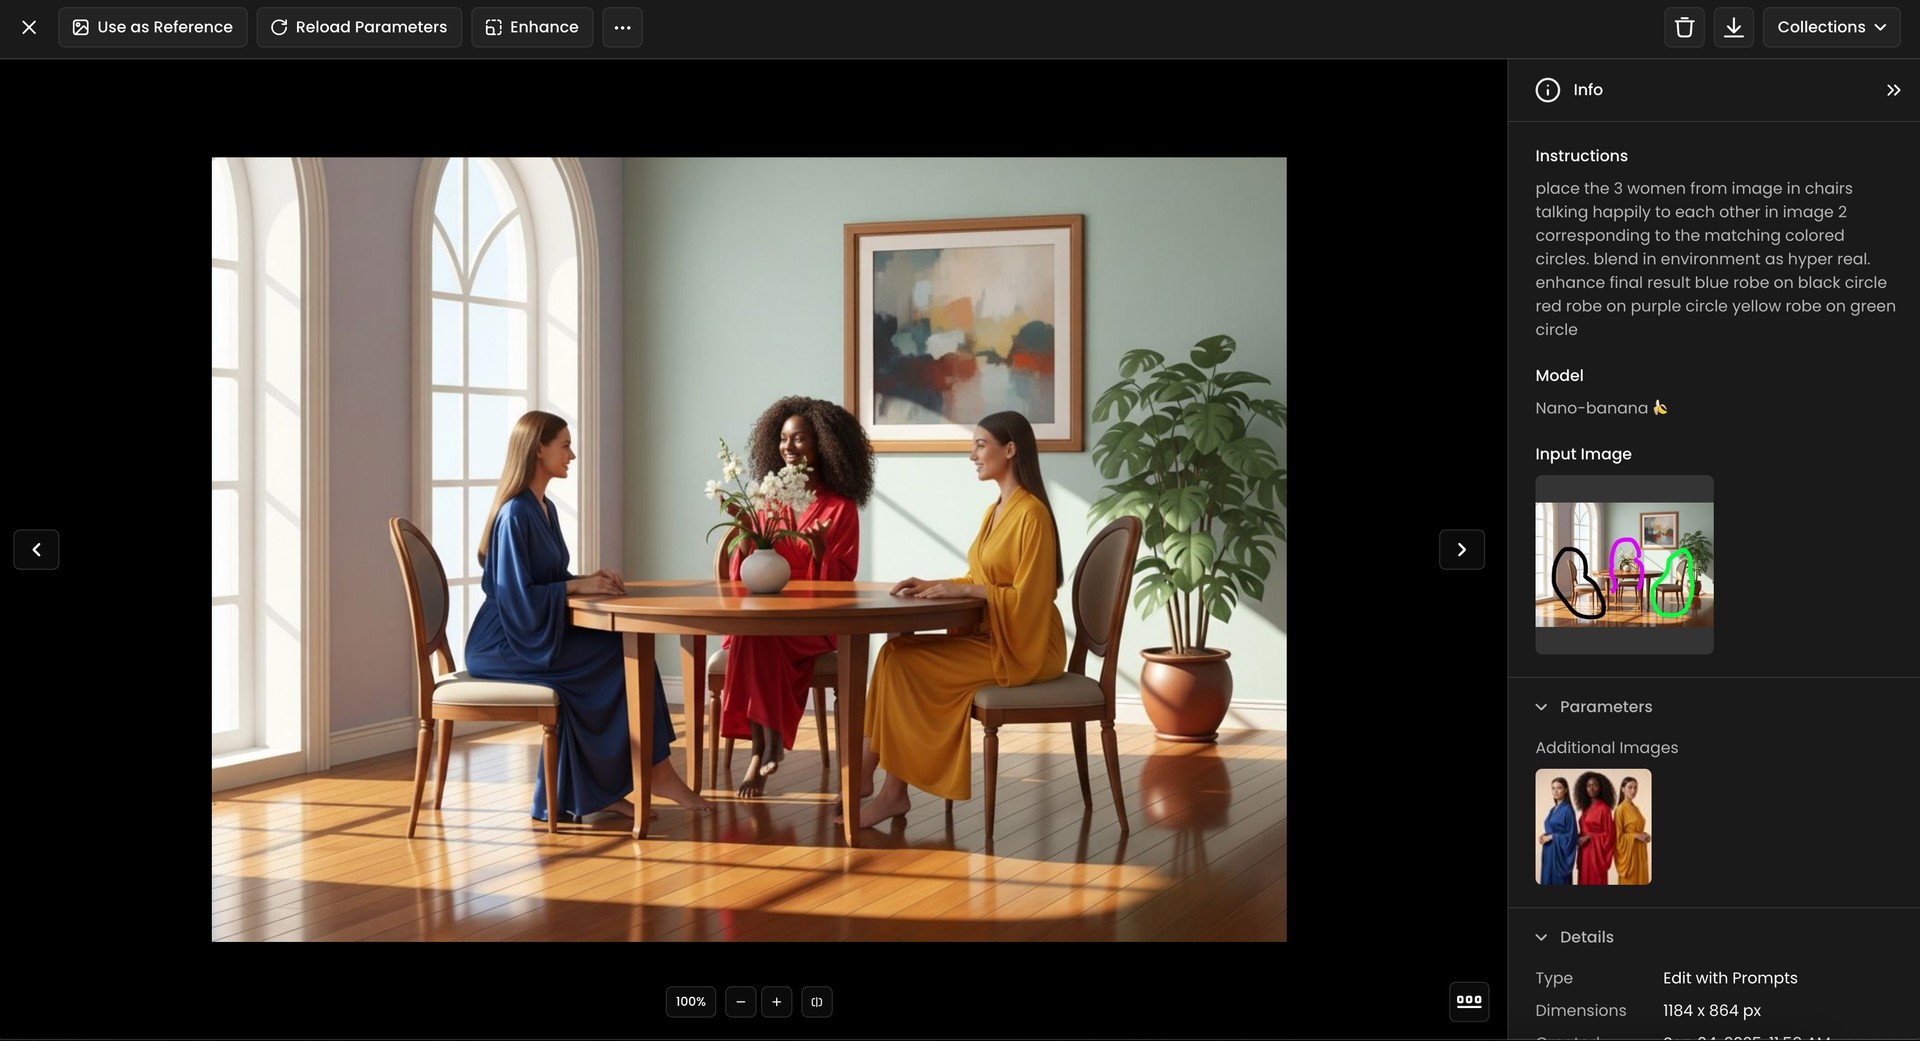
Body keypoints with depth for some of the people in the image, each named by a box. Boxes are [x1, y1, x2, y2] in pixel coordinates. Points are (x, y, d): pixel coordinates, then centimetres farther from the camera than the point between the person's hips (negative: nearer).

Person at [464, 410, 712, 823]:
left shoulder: (544, 509, 14)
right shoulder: (515, 515, -17)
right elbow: (516, 595, -21)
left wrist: (587, 580, 1)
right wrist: (578, 585, -16)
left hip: (535, 634, 9)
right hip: (504, 645, -9)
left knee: (622, 652, -10)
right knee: (623, 656, -16)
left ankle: (593, 793, -8)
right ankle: (654, 771, -3)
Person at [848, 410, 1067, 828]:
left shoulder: (1031, 513, -15)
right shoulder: (996, 510, 14)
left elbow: (1027, 596, -19)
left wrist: (961, 590, -21)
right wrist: (932, 585, 2)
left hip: (1023, 648, -8)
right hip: (992, 637, 8)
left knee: (904, 663, -19)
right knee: (896, 652, -11)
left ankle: (891, 790, -9)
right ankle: (863, 776, -14)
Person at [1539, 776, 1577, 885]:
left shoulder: (1567, 809, -11)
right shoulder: (1553, 809, 14)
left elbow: (1571, 835, -13)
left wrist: (1551, 837, -14)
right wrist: (1545, 835, 2)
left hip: (1559, 852, -8)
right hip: (1549, 852, 8)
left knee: (1559, 882, -5)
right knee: (1548, 881, 8)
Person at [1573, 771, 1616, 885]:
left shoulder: (1604, 808, -9)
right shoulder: (1586, 808, 13)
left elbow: (1608, 834, -11)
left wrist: (1589, 837, -15)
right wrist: (1580, 838, 2)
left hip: (1596, 852, -7)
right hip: (1584, 853, 7)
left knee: (1595, 882, -5)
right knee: (1584, 881, 7)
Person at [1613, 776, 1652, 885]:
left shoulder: (1636, 809, 14)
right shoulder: (1620, 809, -10)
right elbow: (1617, 836, -12)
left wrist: (1644, 836, 4)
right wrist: (1636, 836, -18)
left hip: (1639, 852, 8)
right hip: (1628, 852, -8)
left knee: (1640, 880, 7)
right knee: (1629, 882, -6)